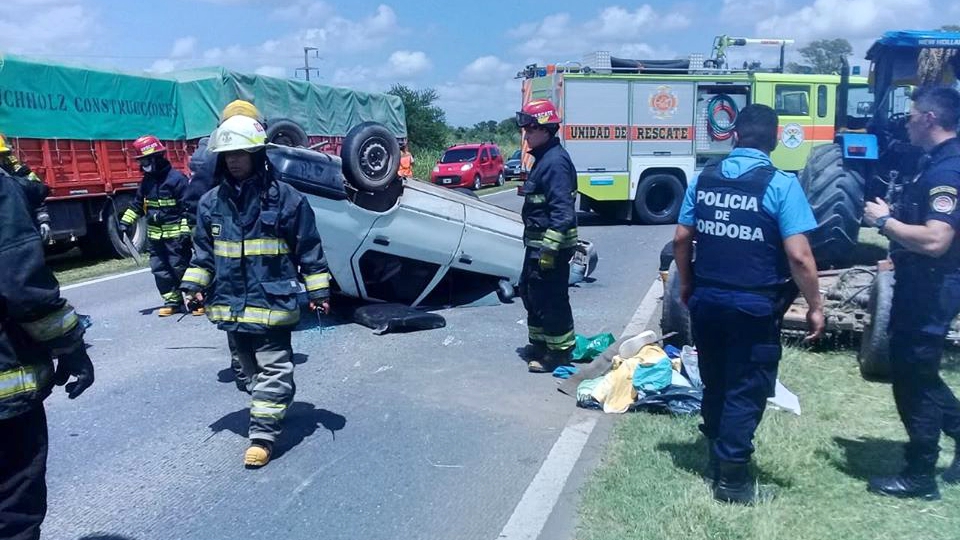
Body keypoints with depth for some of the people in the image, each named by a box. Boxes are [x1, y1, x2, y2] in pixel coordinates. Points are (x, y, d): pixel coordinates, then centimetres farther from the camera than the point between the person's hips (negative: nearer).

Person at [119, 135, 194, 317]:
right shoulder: (147, 181, 11)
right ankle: (172, 301, 18)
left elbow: (188, 207, -15)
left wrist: (186, 231, -19)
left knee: (181, 268, -4)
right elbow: (137, 204, 23)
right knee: (160, 269, 8)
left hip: (175, 235, -8)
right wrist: (125, 221, 15)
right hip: (155, 236, 8)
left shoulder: (176, 178, -13)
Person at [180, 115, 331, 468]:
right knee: (251, 367, 19)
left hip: (271, 301, -5)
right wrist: (192, 284, 3)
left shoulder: (285, 198, -8)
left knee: (273, 368, -2)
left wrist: (319, 291, -4)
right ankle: (274, 408, 39)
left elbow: (308, 249, -4)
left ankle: (263, 434, 5)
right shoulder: (211, 202, 5)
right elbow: (203, 251, 14)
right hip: (230, 303, 5)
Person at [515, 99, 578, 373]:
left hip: (551, 245, -11)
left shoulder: (555, 161, -18)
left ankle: (559, 351, 11)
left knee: (551, 299, -2)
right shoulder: (543, 158, 14)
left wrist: (550, 248, -26)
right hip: (538, 243, 11)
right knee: (530, 291, 20)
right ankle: (539, 343, 33)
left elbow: (562, 210, -25)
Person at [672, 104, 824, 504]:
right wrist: (815, 305, -5)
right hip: (754, 306, -4)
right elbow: (799, 257, -17)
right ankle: (731, 478, 16)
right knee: (746, 391, 8)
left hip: (706, 301, 5)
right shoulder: (781, 184, -12)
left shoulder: (703, 178, 1)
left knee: (715, 384, 19)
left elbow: (681, 239, 5)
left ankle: (716, 459, 36)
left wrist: (686, 285, 18)